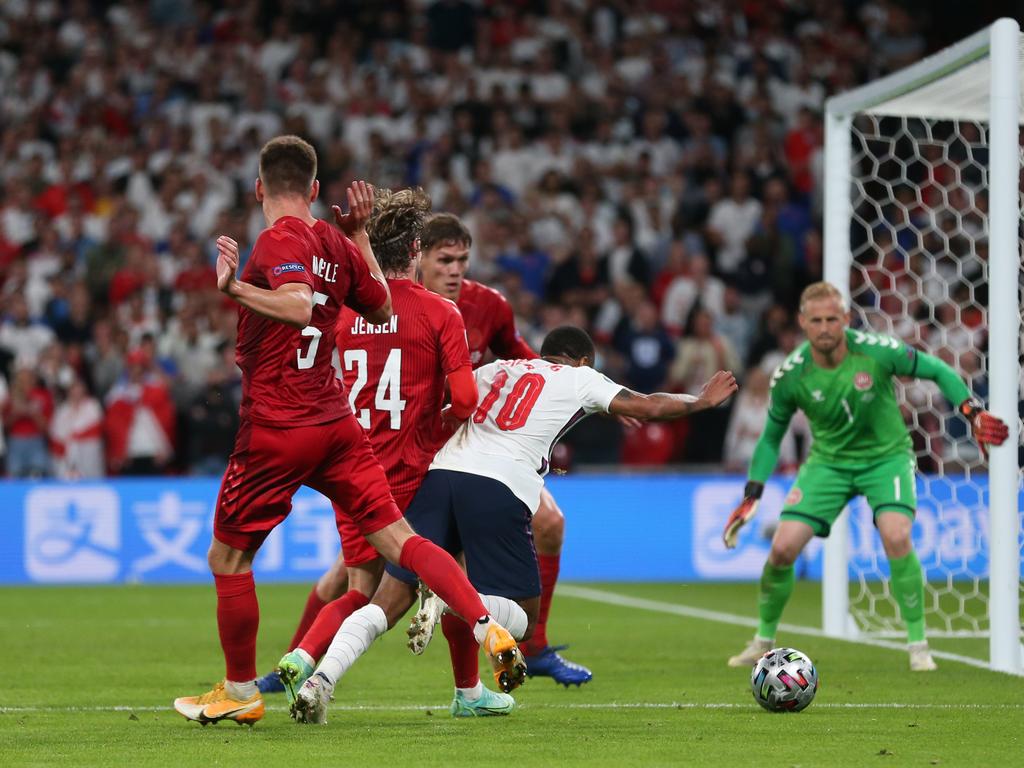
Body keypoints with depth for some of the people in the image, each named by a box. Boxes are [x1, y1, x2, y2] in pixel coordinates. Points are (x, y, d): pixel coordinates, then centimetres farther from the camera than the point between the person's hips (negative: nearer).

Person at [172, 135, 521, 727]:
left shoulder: (279, 240, -11)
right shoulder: (337, 245, 10)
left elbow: (298, 305, -29)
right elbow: (382, 308, 26)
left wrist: (233, 285, -22)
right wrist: (360, 235, 28)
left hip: (276, 430, -6)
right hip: (336, 420, 6)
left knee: (228, 556, 8)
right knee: (397, 537, 2)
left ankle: (240, 692, 17)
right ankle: (488, 627, -13)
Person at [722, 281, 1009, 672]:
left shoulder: (878, 350, -21)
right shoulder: (790, 375, -15)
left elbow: (937, 370, -6)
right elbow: (771, 437, 1)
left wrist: (973, 412, -18)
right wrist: (752, 495, -6)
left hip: (886, 455, -2)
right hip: (828, 461, 2)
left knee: (896, 537, -26)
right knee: (782, 548, -10)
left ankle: (918, 646, -11)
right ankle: (764, 641, 14)